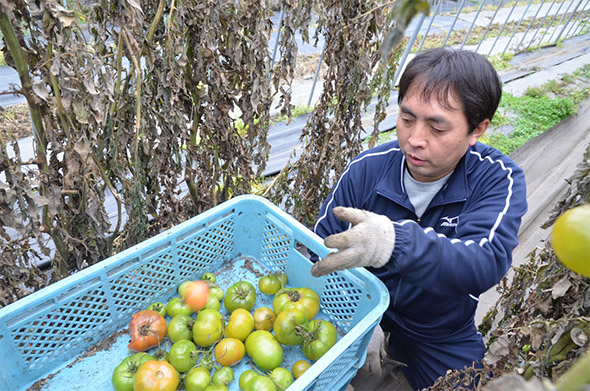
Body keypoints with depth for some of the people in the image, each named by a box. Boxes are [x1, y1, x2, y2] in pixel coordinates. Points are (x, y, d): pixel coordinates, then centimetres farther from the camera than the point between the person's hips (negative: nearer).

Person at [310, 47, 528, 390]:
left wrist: (394, 242, -55)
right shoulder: (366, 170, -16)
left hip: (443, 338, 1)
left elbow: (485, 264, -36)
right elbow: (321, 249, -12)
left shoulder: (498, 180, -19)